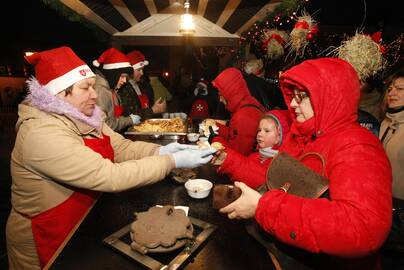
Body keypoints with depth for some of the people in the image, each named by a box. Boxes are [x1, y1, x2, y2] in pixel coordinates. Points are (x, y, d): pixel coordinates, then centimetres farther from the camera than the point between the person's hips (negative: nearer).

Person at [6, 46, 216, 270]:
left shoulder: (83, 117, -1)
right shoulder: (42, 134, -28)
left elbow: (122, 147, -3)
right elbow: (110, 177, -33)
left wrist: (158, 151, -21)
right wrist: (172, 161, -30)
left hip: (86, 221, 7)